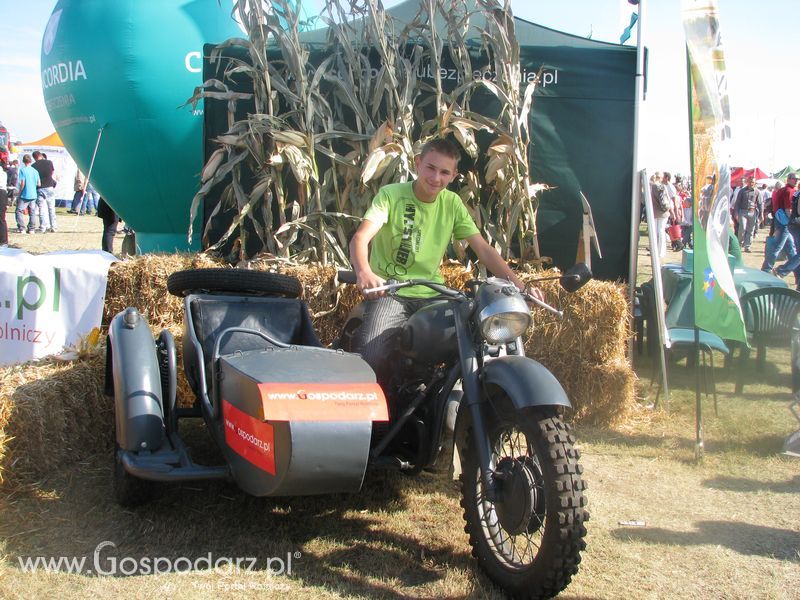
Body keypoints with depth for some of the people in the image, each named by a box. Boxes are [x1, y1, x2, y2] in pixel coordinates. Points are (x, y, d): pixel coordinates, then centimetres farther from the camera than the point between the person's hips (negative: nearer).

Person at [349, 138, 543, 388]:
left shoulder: (452, 203, 5)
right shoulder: (391, 195, -7)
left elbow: (483, 250, 3)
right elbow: (360, 238, -22)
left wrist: (519, 285, -11)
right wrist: (363, 273, -44)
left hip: (431, 295, 4)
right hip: (388, 292, -3)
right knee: (371, 358, -27)